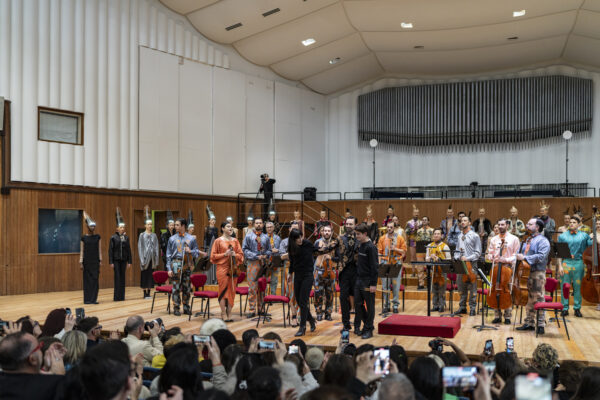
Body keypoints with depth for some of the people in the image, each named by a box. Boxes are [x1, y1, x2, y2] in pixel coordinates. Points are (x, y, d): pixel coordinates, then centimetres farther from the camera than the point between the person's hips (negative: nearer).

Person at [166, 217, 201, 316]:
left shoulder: (191, 239, 7)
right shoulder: (172, 239, 6)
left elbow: (197, 252, 8)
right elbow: (168, 255, 5)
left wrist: (190, 251, -14)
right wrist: (169, 268, -2)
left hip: (187, 264, 1)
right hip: (176, 263, -1)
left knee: (187, 287, 6)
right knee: (176, 287, -3)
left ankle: (186, 308, 16)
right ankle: (176, 308, 4)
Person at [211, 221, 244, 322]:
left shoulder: (235, 241, 12)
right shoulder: (218, 241, 0)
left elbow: (241, 255, 13)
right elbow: (213, 256, -2)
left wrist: (235, 255, -7)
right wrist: (225, 254, -13)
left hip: (233, 268, 4)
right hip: (222, 268, -4)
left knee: (232, 291, 3)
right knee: (223, 290, -4)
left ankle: (229, 313, 10)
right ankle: (223, 314, 2)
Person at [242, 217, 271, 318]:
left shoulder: (266, 237, 14)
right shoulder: (249, 236, 4)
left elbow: (269, 250, 17)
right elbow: (245, 250, -3)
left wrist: (265, 255, -6)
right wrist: (256, 256, -13)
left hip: (263, 264, 3)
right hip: (252, 263, -3)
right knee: (252, 287, -6)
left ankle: (261, 308, 14)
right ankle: (252, 310, -3)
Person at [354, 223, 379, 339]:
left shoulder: (371, 247, -13)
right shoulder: (360, 246, 11)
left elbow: (374, 266, -16)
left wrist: (373, 284, -18)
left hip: (368, 281, -8)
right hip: (359, 279, 8)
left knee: (369, 305, 2)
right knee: (358, 303, 9)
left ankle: (368, 329, 10)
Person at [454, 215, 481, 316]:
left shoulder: (475, 236, -2)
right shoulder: (460, 236, 16)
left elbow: (478, 253, -6)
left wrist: (467, 258, -16)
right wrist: (457, 257, 1)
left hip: (471, 264, -5)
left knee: (472, 287, -4)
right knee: (461, 287, 8)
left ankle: (472, 308, 2)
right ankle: (462, 307, 16)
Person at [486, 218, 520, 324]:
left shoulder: (514, 239, 4)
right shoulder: (493, 239, 15)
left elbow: (516, 254, -1)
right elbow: (490, 253, 19)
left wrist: (506, 259, -15)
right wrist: (493, 258, -2)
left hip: (509, 267, -3)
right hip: (496, 267, 3)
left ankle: (507, 317, 4)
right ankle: (497, 316, 10)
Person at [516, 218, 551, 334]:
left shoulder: (543, 241, -5)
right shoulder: (527, 240, 20)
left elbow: (541, 256, -19)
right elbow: (522, 254, 29)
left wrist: (525, 258, -21)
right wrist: (519, 257, 8)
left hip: (537, 273, -8)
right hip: (526, 272, 8)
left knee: (538, 299, -6)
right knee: (528, 299, 11)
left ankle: (541, 325, -1)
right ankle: (529, 323, 18)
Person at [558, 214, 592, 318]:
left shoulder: (584, 235, 8)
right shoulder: (562, 236, 7)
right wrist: (560, 265, -3)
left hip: (578, 263, 0)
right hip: (566, 263, 0)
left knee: (578, 287, 5)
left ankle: (577, 308, 16)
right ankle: (565, 308, 11)